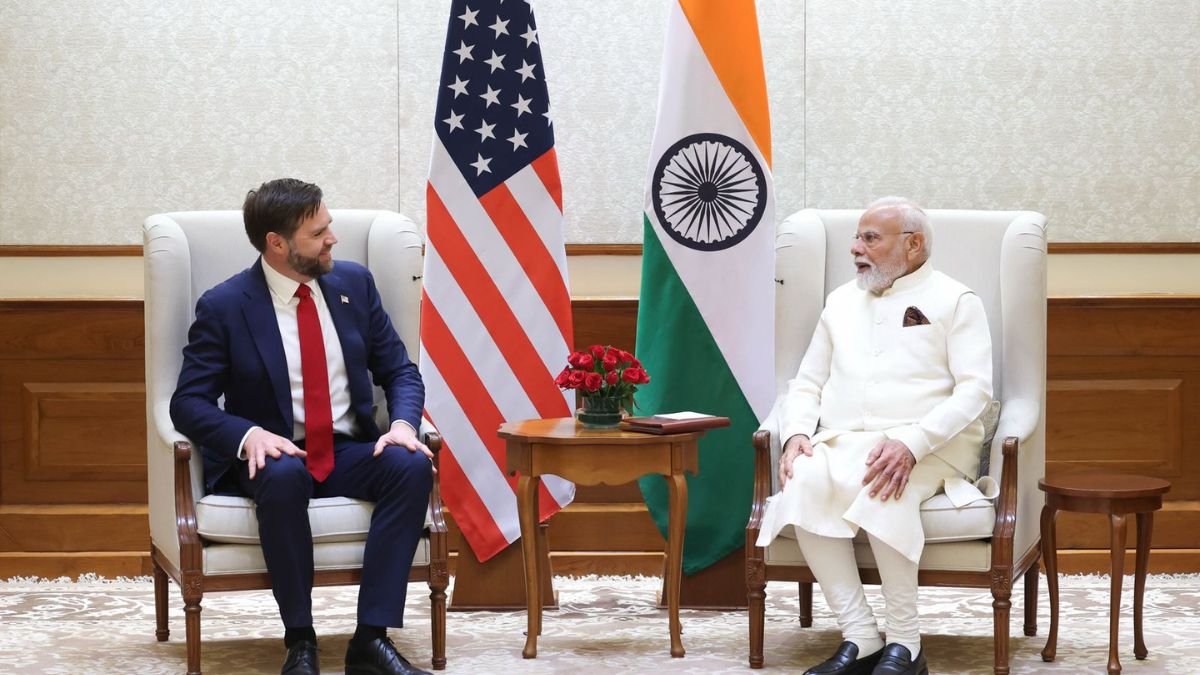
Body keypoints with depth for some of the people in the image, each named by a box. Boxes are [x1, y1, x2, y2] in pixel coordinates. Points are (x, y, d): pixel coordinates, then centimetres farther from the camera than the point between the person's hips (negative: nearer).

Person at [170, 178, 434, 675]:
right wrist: (250, 435, -27)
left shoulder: (354, 283, 5)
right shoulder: (224, 307, -7)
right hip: (275, 455, -3)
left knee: (412, 466, -28)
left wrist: (403, 423, -14)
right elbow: (189, 403, -8)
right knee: (283, 476, -38)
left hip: (349, 452, 4)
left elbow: (399, 370, 8)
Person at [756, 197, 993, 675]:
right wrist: (797, 433, -1)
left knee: (880, 484, -39)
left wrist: (912, 443, -21)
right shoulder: (841, 301, 24)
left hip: (926, 448, -4)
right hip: (839, 442, 4)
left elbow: (975, 388, -6)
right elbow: (806, 384, 23)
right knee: (804, 482, -31)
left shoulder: (954, 301, 7)